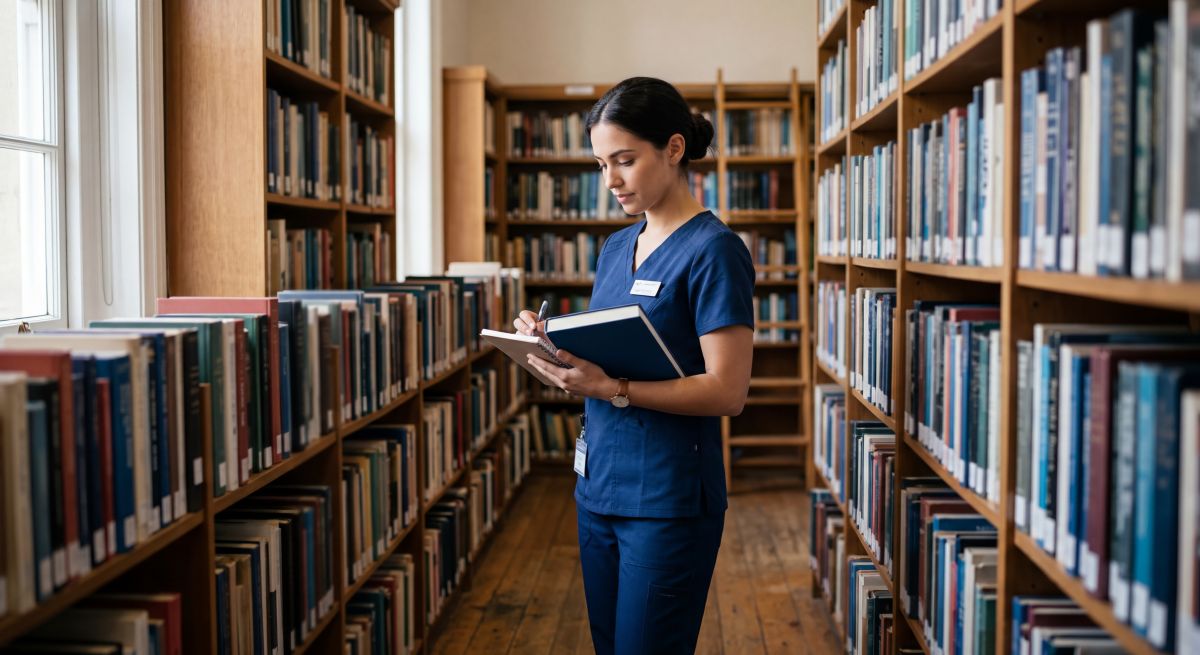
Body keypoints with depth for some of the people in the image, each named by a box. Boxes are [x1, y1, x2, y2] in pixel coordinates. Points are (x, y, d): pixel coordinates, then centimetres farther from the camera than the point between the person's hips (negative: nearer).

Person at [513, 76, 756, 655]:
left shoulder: (712, 249, -11)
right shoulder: (616, 248, 12)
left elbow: (728, 391, -17)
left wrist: (612, 388, -25)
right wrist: (553, 343, -3)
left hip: (669, 496, -7)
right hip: (598, 483, 7)